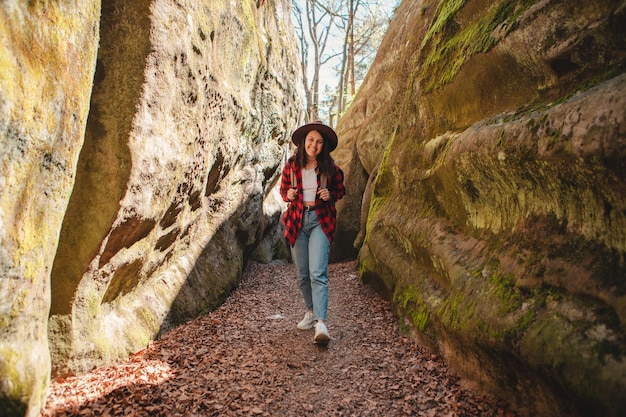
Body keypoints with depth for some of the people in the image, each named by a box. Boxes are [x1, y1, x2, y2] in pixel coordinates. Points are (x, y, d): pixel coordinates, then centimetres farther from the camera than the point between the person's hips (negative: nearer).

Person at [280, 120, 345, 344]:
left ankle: (320, 323, -16)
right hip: (296, 221, 3)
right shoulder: (291, 166, 2)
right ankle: (311, 311, 30)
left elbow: (341, 190, 11)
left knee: (318, 273, -15)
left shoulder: (330, 168, -2)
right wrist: (288, 195, -9)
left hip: (321, 221, -3)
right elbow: (283, 190, 14)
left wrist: (330, 195, -11)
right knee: (302, 274, 10)